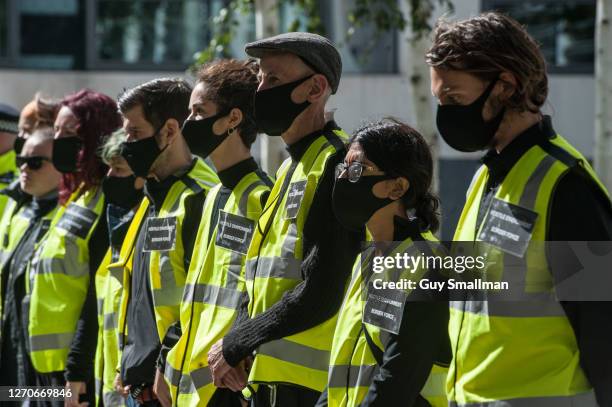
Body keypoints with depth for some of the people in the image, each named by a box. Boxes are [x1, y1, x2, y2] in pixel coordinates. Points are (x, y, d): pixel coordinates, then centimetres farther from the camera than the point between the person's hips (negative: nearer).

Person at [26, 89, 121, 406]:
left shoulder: (108, 203, -12)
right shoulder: (78, 197, 18)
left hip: (80, 368, -10)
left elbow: (100, 295, -17)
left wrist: (77, 370, -20)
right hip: (51, 367, 10)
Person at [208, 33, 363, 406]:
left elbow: (317, 297, -19)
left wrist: (235, 345, -9)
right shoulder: (293, 168, 18)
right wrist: (236, 346, 2)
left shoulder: (335, 165, -12)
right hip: (271, 377, 9)